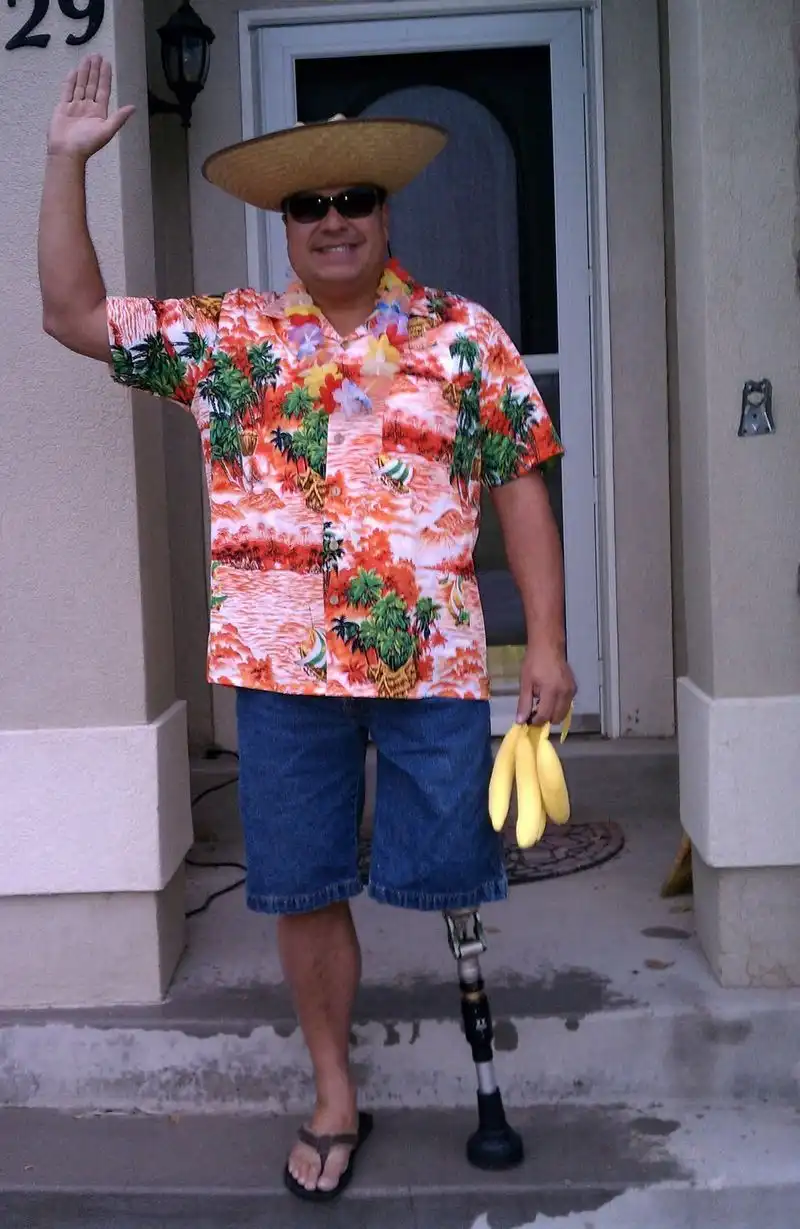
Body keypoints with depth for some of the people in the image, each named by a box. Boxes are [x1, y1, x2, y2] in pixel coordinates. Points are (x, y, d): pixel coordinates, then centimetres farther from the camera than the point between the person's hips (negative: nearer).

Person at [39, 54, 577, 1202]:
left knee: (453, 881, 6)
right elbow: (73, 313, 7)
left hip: (435, 665, -1)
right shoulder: (224, 336, 8)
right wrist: (67, 161, 1)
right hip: (284, 667, 2)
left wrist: (547, 642, -2)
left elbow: (520, 488, 3)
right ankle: (335, 1099, 29)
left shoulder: (464, 335, 4)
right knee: (304, 891, 10)